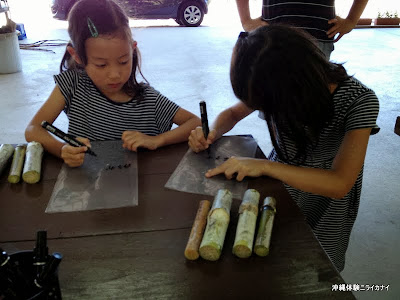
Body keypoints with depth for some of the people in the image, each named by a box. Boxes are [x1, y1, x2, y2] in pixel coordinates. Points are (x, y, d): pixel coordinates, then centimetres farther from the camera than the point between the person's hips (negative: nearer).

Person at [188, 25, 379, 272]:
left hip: (325, 192, -3)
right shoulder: (273, 86, -19)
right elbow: (233, 113, -1)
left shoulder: (359, 101, -30)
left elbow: (340, 184, -35)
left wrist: (265, 166, -42)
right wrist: (211, 133, -24)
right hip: (281, 176, 3)